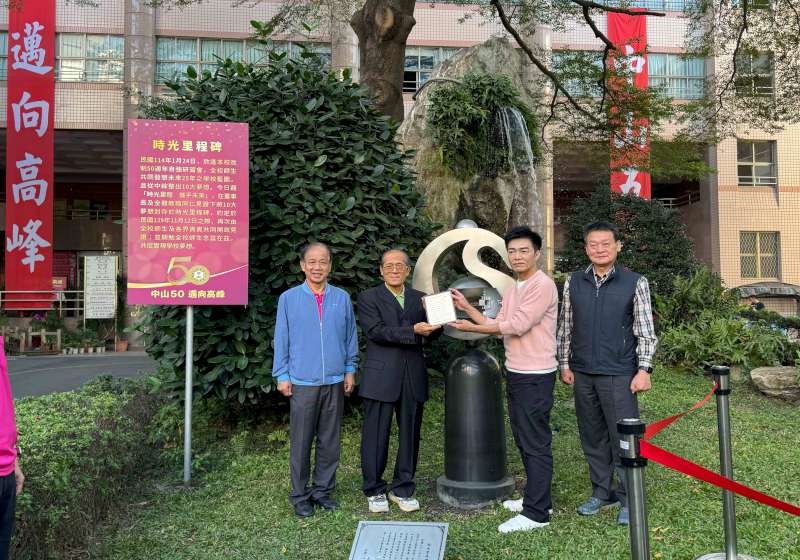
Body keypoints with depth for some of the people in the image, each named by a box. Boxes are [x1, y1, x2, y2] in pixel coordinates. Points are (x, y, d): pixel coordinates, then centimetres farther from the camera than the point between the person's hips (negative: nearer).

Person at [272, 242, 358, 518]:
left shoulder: (342, 298, 4)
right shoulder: (289, 298, 0)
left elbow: (350, 337, 10)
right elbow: (281, 339, 3)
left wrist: (350, 370, 8)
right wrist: (282, 375, 1)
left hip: (335, 382, 2)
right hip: (302, 382, -2)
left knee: (330, 440, 10)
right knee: (301, 441, 5)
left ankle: (322, 489, 25)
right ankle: (300, 495, 20)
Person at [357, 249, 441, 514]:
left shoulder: (420, 298, 12)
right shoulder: (368, 297, 1)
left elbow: (430, 333, 5)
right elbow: (375, 331, -13)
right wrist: (413, 330, -23)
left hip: (413, 379, 4)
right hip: (380, 377, -3)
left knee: (410, 435, 11)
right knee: (376, 436, 5)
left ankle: (403, 489, 27)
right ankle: (374, 490, 22)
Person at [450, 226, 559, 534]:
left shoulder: (543, 285, -14)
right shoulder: (512, 289, 14)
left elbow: (518, 325, -19)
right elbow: (499, 325, 11)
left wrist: (472, 328, -14)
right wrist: (467, 307, 6)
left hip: (535, 377, -9)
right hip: (516, 373, 9)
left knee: (535, 443, -3)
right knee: (523, 439, 17)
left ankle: (536, 513, 7)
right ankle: (536, 497, 31)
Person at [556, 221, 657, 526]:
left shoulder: (635, 283, -2)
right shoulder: (573, 283, 5)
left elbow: (646, 330, -2)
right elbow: (565, 327, 10)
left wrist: (644, 370, -7)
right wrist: (565, 364, 9)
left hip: (619, 375, -3)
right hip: (583, 374, 4)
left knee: (623, 438, 1)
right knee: (592, 437, 12)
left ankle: (628, 499, 17)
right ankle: (602, 492, 27)